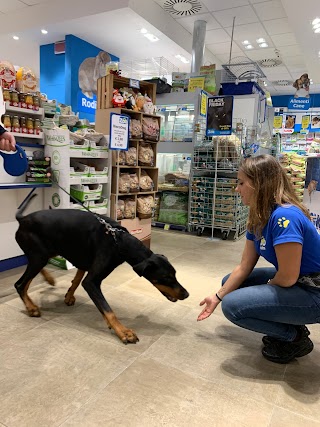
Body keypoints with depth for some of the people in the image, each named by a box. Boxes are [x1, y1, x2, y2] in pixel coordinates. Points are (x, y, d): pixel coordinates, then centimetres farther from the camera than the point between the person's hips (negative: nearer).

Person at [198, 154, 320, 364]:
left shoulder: (284, 217, -28)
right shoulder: (258, 219, 0)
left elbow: (288, 277, -26)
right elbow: (244, 267, 4)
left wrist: (265, 288, -4)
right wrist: (218, 296, 6)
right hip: (293, 281, 9)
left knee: (233, 305, -20)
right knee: (230, 282, 14)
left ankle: (295, 337, 2)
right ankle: (290, 325, 13)